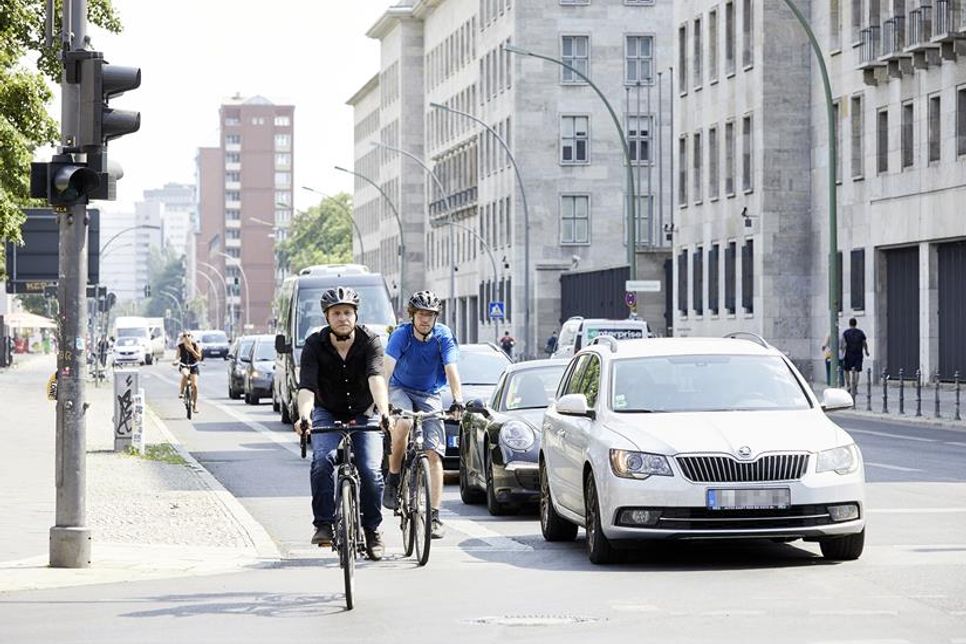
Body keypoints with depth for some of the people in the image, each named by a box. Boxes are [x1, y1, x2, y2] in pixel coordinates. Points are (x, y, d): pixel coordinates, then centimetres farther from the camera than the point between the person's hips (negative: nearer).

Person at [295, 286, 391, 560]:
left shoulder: (369, 341, -18)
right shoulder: (314, 345, -17)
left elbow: (376, 378, -34)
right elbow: (306, 385, -29)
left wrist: (384, 412, -51)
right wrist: (304, 416, -49)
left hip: (363, 415, 0)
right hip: (327, 414, 0)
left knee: (370, 470, -17)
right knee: (323, 461, -27)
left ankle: (372, 528, 5)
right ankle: (324, 524, -17)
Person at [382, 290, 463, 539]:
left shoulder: (443, 336, -13)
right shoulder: (401, 334, -16)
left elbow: (451, 370, -22)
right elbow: (388, 366, -28)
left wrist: (458, 401, -38)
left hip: (429, 395, 1)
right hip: (400, 389, -1)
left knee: (434, 453, -10)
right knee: (403, 422, -36)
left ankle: (434, 516, -7)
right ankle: (393, 479, -16)